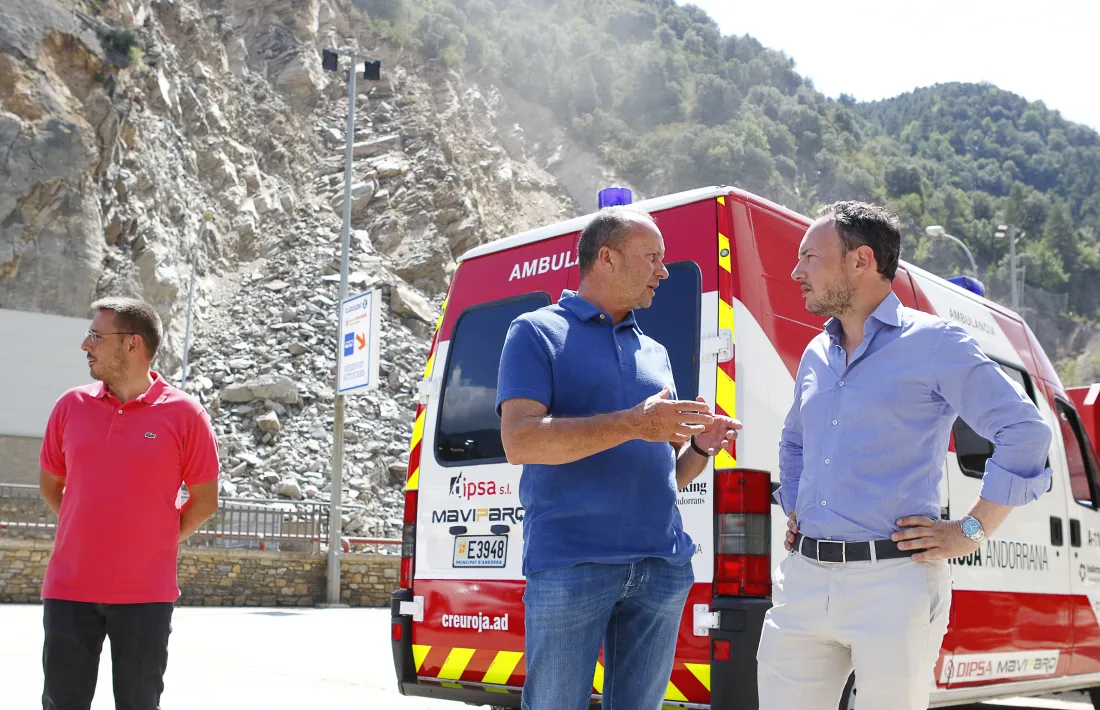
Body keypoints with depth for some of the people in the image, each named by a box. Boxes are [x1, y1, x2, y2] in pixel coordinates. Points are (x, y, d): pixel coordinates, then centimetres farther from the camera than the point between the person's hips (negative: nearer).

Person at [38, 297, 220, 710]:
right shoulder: (71, 406, 5)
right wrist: (86, 533, 10)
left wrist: (157, 542, 1)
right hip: (68, 588, 3)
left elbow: (205, 500, 1)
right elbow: (50, 483, 17)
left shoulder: (184, 414, -6)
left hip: (146, 594, -3)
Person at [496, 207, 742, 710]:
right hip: (569, 566, -5)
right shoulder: (537, 332, 2)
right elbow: (519, 441, -13)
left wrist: (702, 446, -1)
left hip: (662, 565, 6)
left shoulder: (654, 353, 20)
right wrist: (632, 424, -20)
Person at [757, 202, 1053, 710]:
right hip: (803, 579, 6)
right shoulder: (815, 355, 17)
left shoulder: (933, 343, -4)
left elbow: (1025, 432, -9)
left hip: (894, 582, -6)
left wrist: (970, 533, -10)